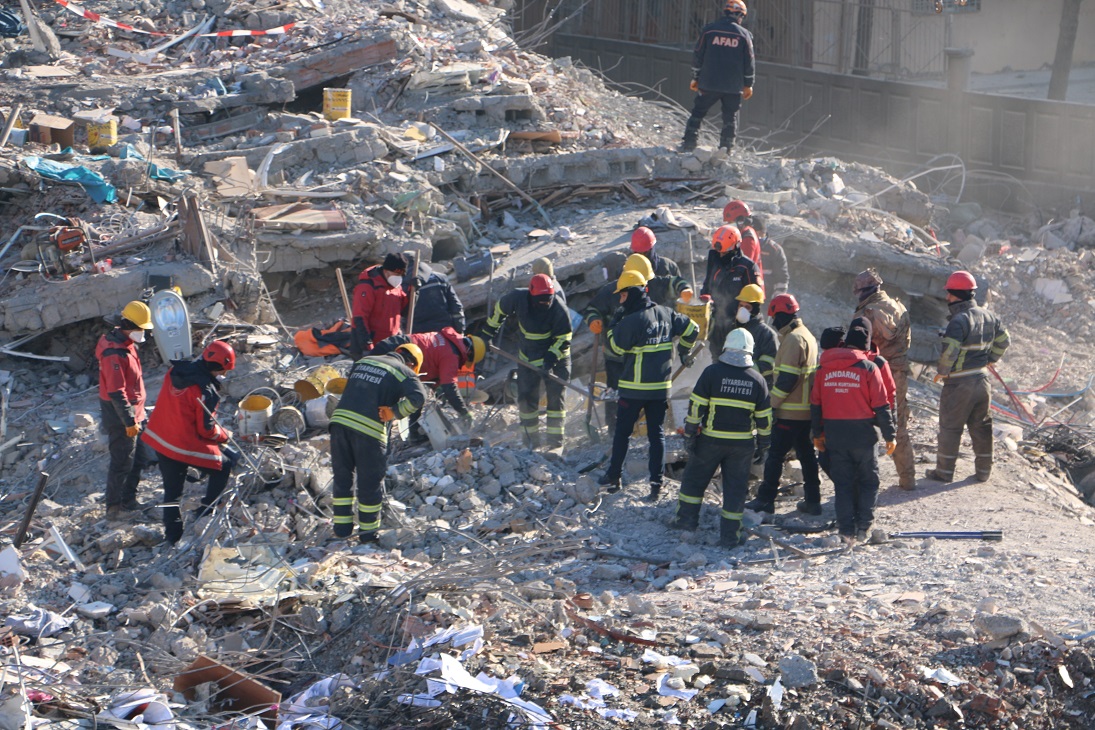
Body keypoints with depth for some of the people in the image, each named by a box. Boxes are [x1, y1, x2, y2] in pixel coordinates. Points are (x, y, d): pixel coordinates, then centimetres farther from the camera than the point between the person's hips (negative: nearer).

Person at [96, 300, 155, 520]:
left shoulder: (128, 345, 9)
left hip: (133, 412, 10)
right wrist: (129, 421, -24)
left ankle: (129, 501, 29)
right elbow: (116, 392, -25)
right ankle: (114, 507, 10)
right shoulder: (114, 353, -24)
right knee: (122, 462, -1)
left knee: (139, 458, 17)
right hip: (119, 415, -10)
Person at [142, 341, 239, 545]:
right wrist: (225, 435, 3)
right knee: (224, 466, 13)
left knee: (172, 488, 18)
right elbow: (205, 429, -17)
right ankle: (206, 510, 17)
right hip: (187, 445, -8)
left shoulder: (175, 370, -1)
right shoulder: (205, 390, -23)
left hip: (159, 438, 8)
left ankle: (172, 534, 25)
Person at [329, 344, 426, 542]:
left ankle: (342, 528, 23)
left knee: (342, 476, 17)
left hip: (339, 419, 5)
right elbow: (418, 397, -14)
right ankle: (368, 532, 18)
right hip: (368, 429, -5)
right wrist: (395, 412, -5)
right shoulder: (404, 372, 3)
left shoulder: (363, 361, 20)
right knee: (370, 482, 9)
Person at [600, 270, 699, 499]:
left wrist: (614, 327, 6)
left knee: (622, 431, 10)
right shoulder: (666, 313, 2)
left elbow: (616, 347, -10)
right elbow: (691, 329, 11)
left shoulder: (632, 321, -18)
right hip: (662, 386, 5)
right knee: (657, 433, 8)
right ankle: (656, 483, 2)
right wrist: (684, 351, 27)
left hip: (634, 388, -5)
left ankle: (614, 477, 18)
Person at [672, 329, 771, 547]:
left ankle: (686, 518, 23)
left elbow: (696, 406, -9)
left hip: (711, 440, -2)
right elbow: (764, 417, 5)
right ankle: (730, 534, 9)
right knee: (735, 487, 8)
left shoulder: (712, 372, -8)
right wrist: (762, 443, 17)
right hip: (742, 443, 2)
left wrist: (689, 434, 0)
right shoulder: (757, 380, 0)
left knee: (695, 478, 17)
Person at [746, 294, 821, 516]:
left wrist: (772, 403, -17)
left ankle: (766, 499, -1)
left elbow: (787, 377, -22)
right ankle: (813, 500, 16)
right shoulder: (807, 336, 15)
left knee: (776, 454, -3)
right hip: (806, 410, 9)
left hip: (790, 412, -9)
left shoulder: (793, 339, -17)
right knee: (806, 454, 13)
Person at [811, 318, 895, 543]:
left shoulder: (824, 368, 3)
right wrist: (889, 435, 0)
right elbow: (881, 406, -8)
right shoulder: (868, 368, -9)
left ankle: (846, 529, 9)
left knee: (842, 482, 10)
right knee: (868, 480, 11)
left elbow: (815, 404, 8)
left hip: (834, 434, 3)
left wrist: (817, 433, 18)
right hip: (862, 434, -3)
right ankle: (863, 527, 8)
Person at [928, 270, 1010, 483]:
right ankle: (983, 470, 20)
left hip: (959, 383, -7)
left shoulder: (959, 320, -21)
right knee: (981, 426, 15)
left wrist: (942, 372, -11)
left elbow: (948, 352, -26)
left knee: (950, 427, 4)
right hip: (982, 380, 7)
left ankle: (944, 471, 10)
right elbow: (1003, 342, 15)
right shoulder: (989, 316, 5)